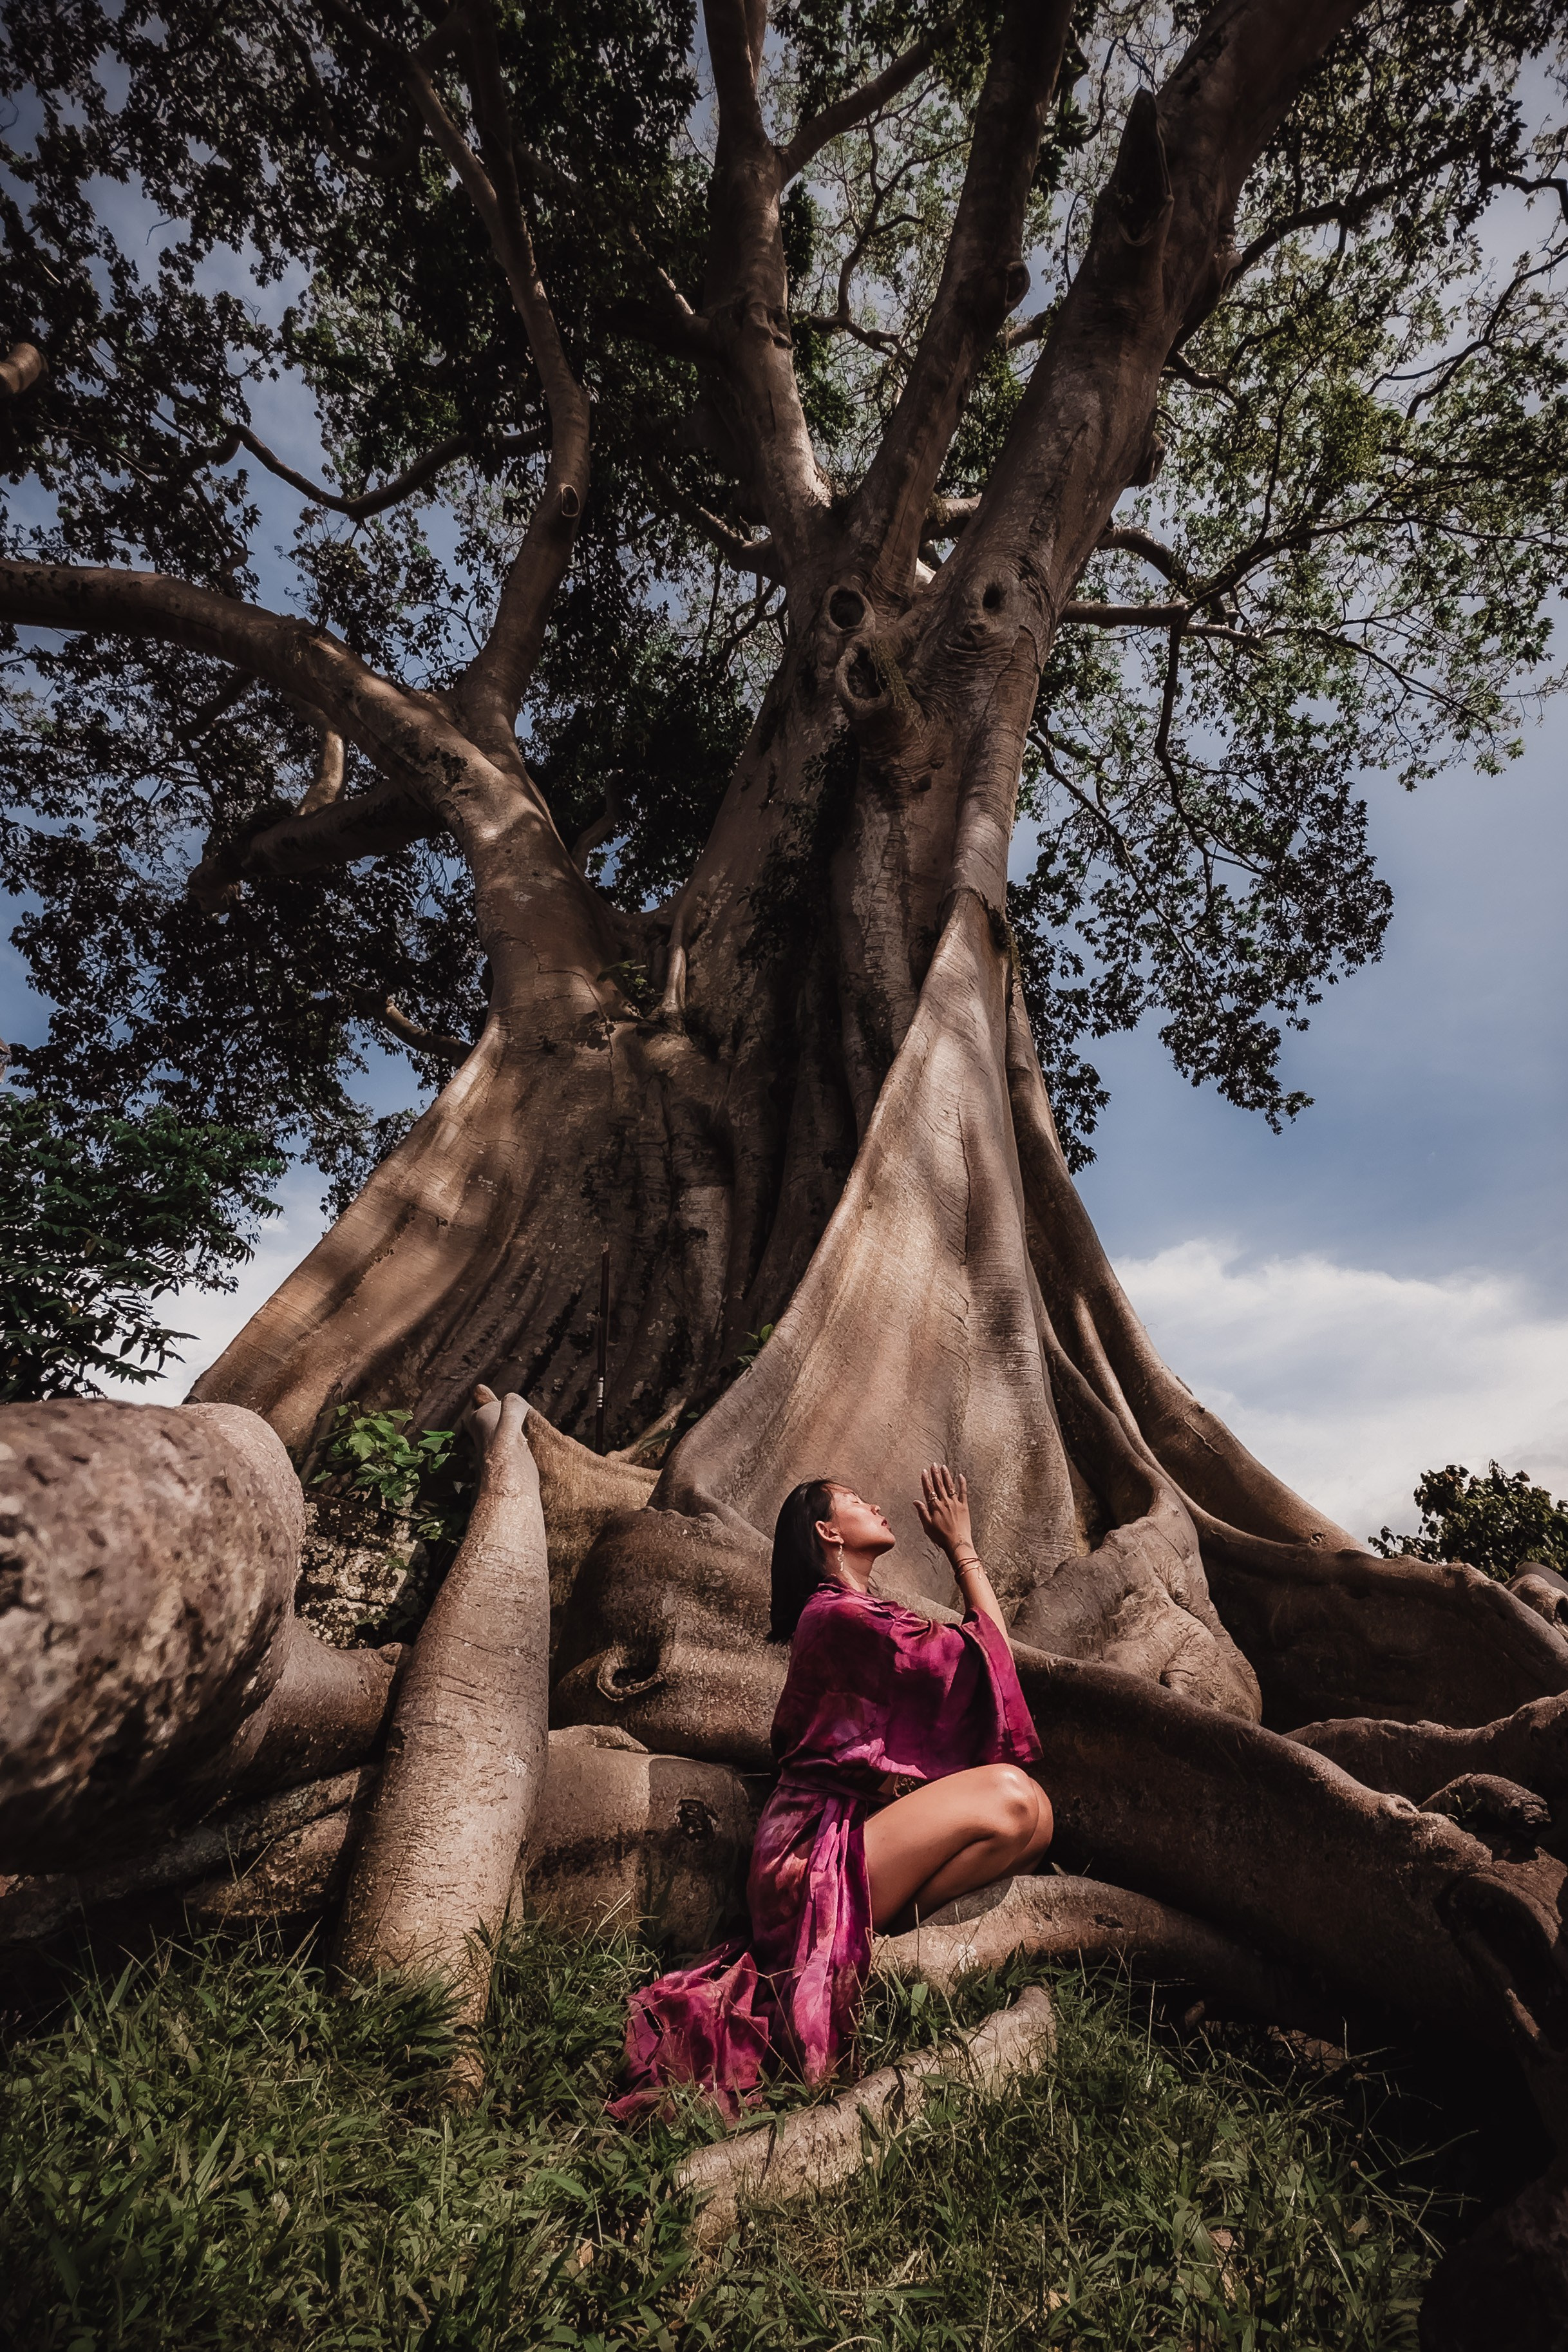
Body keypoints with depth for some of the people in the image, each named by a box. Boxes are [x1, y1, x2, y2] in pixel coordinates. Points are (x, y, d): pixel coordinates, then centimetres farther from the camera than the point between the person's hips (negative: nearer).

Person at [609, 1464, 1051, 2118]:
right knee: (1008, 1796, -24)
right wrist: (962, 1548, 0)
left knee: (1032, 1815, -9)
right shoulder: (836, 1615, -12)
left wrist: (960, 1556, 15)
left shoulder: (860, 1614, 18)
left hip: (859, 1834, 9)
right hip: (816, 1861, -9)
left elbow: (975, 1648, 19)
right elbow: (987, 1654, -8)